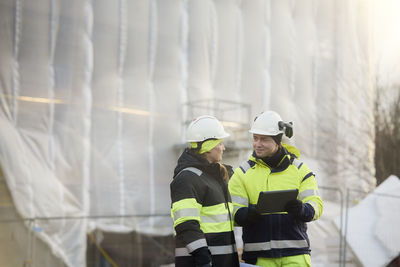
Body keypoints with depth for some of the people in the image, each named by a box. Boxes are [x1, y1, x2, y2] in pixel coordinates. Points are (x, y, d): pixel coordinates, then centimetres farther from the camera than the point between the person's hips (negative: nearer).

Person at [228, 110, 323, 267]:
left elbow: (316, 205, -1)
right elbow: (234, 212, -2)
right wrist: (249, 214, -25)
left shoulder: (300, 169, 7)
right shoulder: (242, 173, 5)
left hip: (295, 253, 0)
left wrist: (302, 210, -24)